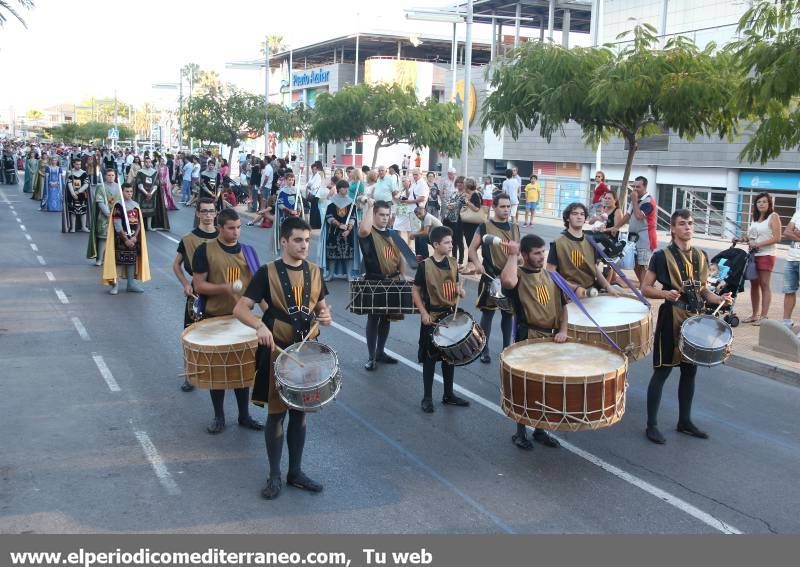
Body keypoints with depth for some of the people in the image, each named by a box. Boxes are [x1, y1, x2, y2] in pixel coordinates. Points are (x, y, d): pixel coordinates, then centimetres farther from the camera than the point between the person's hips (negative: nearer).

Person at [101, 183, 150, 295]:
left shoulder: (136, 205, 7)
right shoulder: (118, 206, -9)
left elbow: (139, 223, 5)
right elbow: (117, 226, -12)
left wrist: (134, 237, -8)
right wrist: (126, 239, -15)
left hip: (134, 238, 5)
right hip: (121, 238, -5)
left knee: (132, 260, 10)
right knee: (119, 260, -4)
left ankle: (131, 283, 19)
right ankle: (115, 284, 2)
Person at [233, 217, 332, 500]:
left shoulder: (315, 272, 4)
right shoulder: (267, 272, -10)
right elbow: (240, 309, -13)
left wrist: (325, 315, -9)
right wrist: (260, 325, -32)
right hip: (277, 351, -4)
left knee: (299, 411, 13)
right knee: (276, 413, 4)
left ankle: (295, 471, 26)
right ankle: (274, 475, 19)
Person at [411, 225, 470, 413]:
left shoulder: (453, 263, 3)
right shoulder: (425, 265, -13)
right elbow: (415, 290, -8)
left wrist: (460, 290, -8)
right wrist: (423, 313, -15)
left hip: (451, 315, 5)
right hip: (432, 317, -5)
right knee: (430, 357, 2)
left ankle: (448, 394, 26)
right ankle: (427, 397, 13)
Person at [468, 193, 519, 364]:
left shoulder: (514, 227, 9)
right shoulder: (485, 227, -5)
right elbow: (472, 249, -3)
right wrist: (477, 263, -20)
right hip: (490, 278, -4)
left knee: (508, 313, 11)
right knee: (488, 313, 3)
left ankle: (507, 348, 24)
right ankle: (484, 350, 14)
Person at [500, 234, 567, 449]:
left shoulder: (550, 277, 10)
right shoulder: (517, 275, -10)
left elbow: (562, 306, 15)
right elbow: (507, 281, -36)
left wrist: (562, 330, -1)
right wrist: (512, 254, -22)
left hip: (550, 338, 6)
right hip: (527, 338, -6)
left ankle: (540, 430, 30)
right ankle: (520, 433, 18)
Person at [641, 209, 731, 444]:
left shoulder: (701, 257, 8)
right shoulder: (662, 256, -9)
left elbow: (702, 289, 16)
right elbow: (645, 288, -7)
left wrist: (718, 298, -3)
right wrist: (665, 293, -25)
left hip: (695, 318, 6)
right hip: (671, 318, -6)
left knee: (690, 370, 14)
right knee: (662, 371, -1)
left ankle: (685, 421, 28)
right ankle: (651, 425, 7)